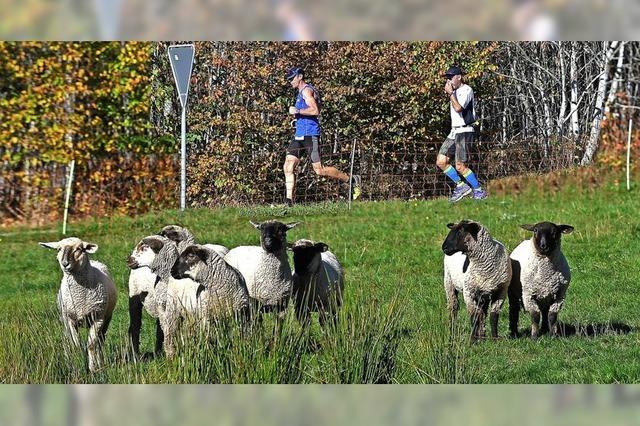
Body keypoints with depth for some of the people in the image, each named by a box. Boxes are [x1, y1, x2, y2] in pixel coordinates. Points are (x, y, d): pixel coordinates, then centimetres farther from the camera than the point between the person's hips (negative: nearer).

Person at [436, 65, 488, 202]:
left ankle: (479, 191, 1)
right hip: (454, 132, 9)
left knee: (460, 166, -12)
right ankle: (461, 186, 8)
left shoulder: (466, 90, -10)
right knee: (441, 162, -1)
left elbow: (458, 108, -23)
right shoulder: (455, 92, 18)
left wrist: (451, 93, -16)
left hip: (464, 132, -9)